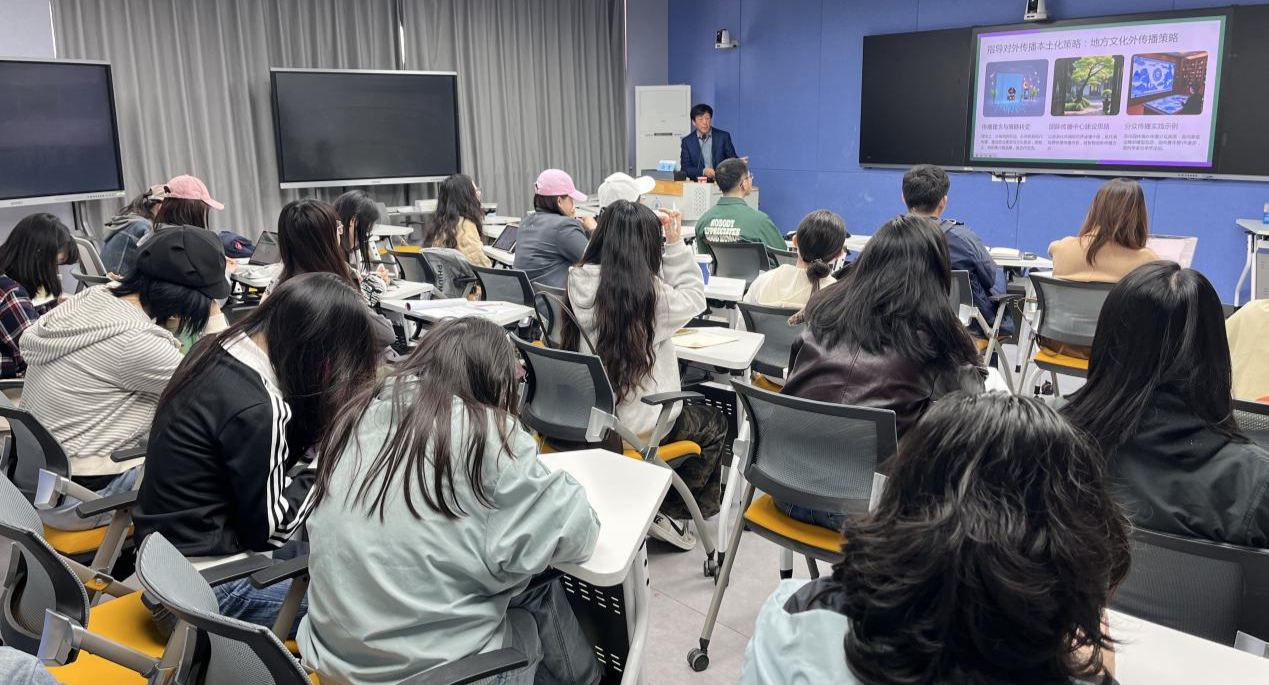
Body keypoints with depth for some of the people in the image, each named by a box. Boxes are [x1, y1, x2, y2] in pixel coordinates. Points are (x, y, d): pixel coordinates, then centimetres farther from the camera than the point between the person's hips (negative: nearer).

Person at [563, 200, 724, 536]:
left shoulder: (578, 282, -6)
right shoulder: (650, 292, -21)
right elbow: (694, 297, -3)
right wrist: (676, 244, -2)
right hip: (637, 425, -6)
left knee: (695, 413, 32)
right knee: (715, 424, 23)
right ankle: (671, 509, 25)